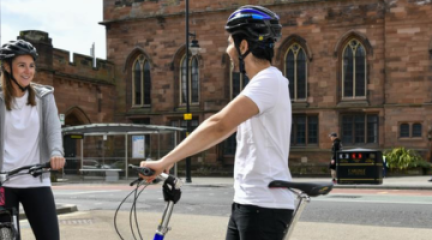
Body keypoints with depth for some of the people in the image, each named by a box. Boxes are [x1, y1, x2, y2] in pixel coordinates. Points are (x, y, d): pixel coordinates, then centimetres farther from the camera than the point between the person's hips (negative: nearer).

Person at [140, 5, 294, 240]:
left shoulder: (269, 80, -16)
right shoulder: (261, 83, 17)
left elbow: (219, 126, -26)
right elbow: (224, 129, 18)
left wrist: (164, 161, -24)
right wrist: (169, 161, 16)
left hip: (265, 206, -10)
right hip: (246, 201, 10)